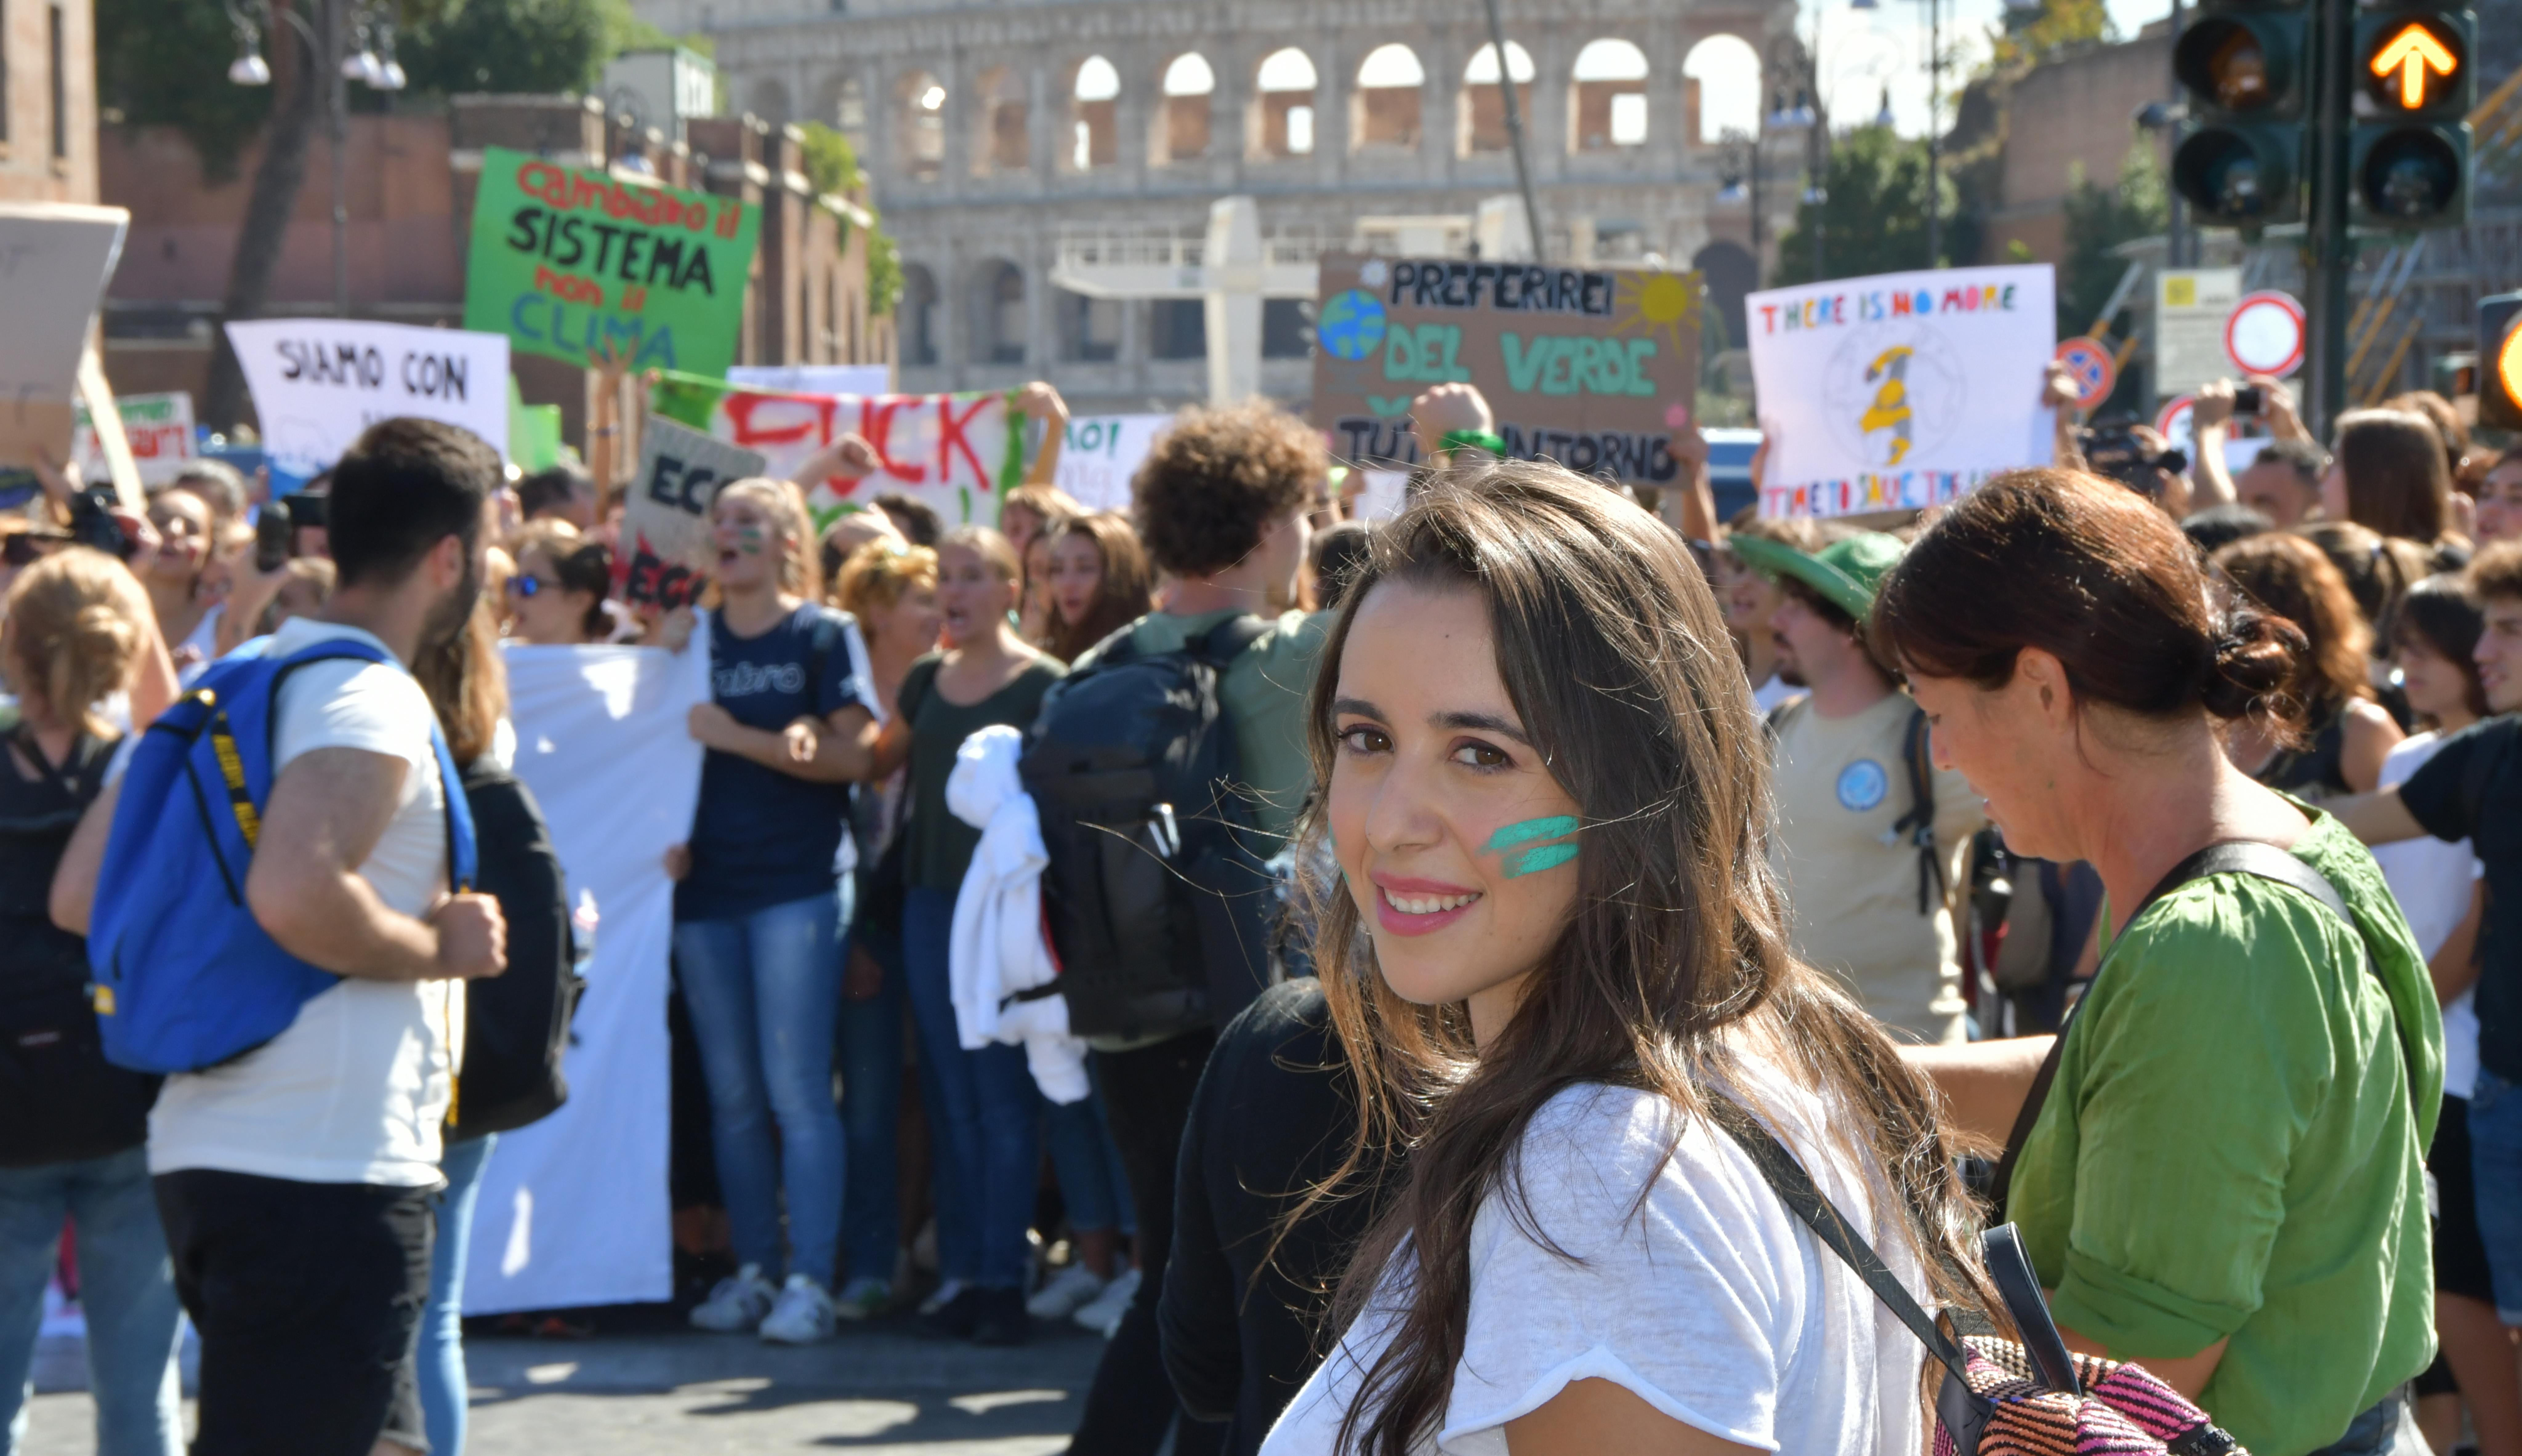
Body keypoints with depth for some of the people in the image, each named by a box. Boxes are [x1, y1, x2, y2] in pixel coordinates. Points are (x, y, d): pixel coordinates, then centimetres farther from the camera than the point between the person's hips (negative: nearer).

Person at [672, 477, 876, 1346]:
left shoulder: (824, 636, 1)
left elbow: (851, 756, -8)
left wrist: (736, 737, -13)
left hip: (797, 888, -5)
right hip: (706, 888, 5)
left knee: (796, 1090, -9)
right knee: (733, 1096, 7)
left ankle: (811, 1280, -8)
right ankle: (754, 1271, 13)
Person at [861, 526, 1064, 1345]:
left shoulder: (1042, 684, -4)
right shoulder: (928, 681, 13)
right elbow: (873, 763, 20)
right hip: (932, 899, 6)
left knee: (1003, 1095, -4)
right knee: (949, 1095, 8)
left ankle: (1004, 1277, 0)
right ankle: (959, 1270, 13)